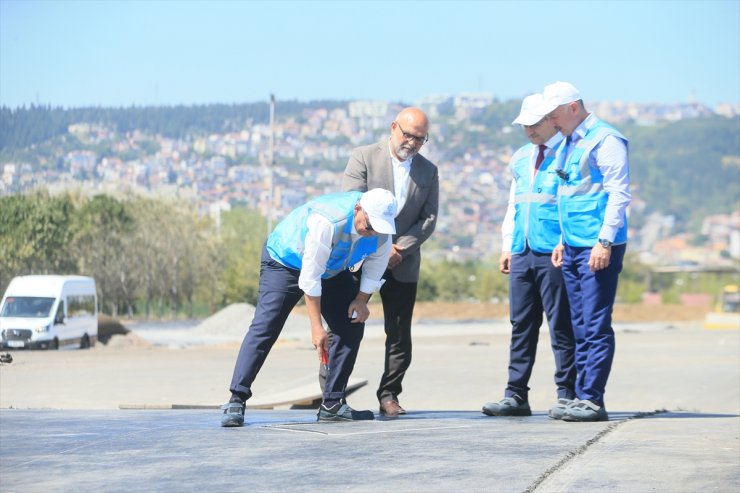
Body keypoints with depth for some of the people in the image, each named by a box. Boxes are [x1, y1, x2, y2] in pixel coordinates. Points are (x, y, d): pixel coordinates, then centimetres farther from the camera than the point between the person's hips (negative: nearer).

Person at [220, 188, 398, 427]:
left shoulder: (381, 223, -21)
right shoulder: (326, 222, -40)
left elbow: (376, 263, 0)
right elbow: (310, 278, -34)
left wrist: (361, 300, -9)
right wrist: (316, 328, -32)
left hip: (333, 270, 7)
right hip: (286, 262, -7)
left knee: (352, 325, -4)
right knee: (264, 327, -17)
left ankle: (332, 404, 1)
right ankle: (236, 401, -19)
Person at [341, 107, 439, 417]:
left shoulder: (428, 172, 10)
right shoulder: (364, 157, 0)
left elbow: (428, 219, 4)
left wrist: (400, 248, -10)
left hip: (403, 264, 3)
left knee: (400, 335, 1)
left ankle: (388, 395, 9)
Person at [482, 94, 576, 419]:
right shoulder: (521, 158, 18)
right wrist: (507, 245, 17)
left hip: (554, 255, -7)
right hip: (522, 254, 7)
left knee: (560, 325, -3)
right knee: (521, 325, 7)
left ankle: (567, 395, 1)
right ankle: (516, 395, 10)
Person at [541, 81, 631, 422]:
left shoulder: (605, 140, -10)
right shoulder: (567, 144, 18)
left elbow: (619, 194, -15)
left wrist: (604, 243, -19)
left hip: (598, 249, -9)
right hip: (573, 249, 9)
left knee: (596, 326, -9)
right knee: (580, 327, 9)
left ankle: (593, 400, -9)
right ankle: (582, 397, 11)